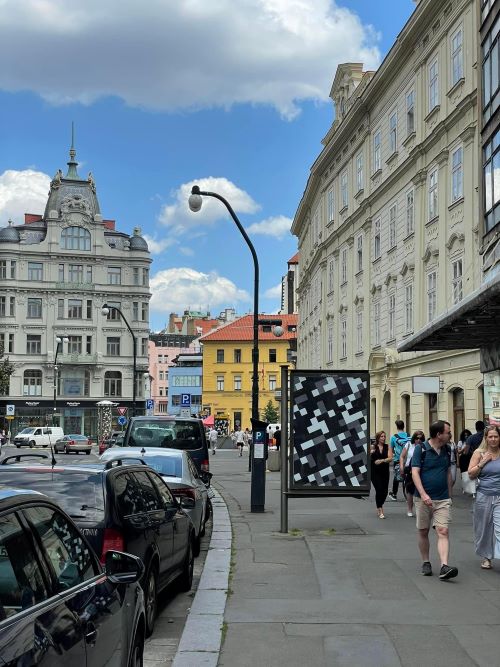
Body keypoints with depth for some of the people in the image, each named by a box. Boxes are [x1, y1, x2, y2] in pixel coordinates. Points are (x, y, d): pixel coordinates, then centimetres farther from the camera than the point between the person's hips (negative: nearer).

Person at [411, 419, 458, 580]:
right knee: (423, 532, 8)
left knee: (443, 531, -10)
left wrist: (449, 494, 17)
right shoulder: (421, 449, -7)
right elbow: (415, 472, -13)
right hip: (423, 499, -3)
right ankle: (426, 563, 24)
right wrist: (423, 494, -23)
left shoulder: (446, 450, 8)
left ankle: (444, 567, -18)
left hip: (443, 500, 3)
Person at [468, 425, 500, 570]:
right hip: (483, 496, 2)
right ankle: (486, 557, 27)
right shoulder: (479, 453, 3)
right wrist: (482, 462, -10)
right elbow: (471, 474, 1)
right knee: (484, 529, 11)